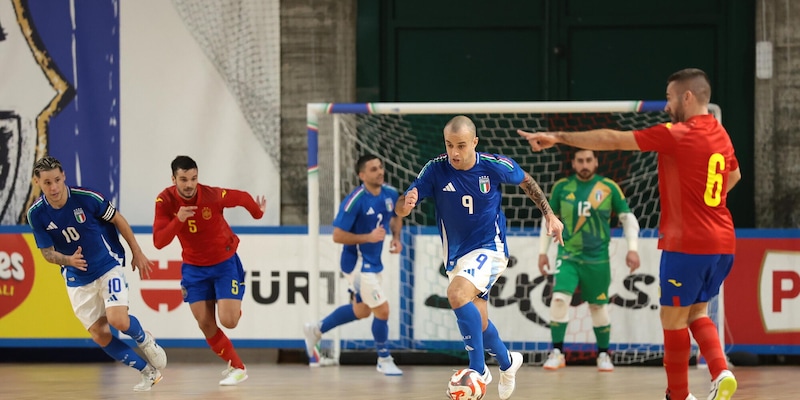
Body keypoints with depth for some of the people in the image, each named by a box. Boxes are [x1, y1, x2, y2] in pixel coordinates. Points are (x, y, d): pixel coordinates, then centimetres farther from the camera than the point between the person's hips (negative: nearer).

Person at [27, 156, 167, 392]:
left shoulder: (86, 198, -20)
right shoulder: (36, 213, -13)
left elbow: (117, 220, -5)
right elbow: (47, 252, -5)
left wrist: (137, 253, 2)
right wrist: (69, 260, -27)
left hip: (108, 265, -3)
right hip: (78, 279, 3)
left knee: (118, 320, -22)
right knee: (99, 335, -3)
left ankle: (145, 340, 14)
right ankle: (148, 372, 14)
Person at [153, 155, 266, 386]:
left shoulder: (213, 196, -26)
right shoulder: (165, 201, -18)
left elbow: (242, 198, -5)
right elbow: (159, 242, -23)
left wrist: (258, 214, 15)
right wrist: (178, 220, -40)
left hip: (225, 263, -3)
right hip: (194, 267, 3)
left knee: (228, 321, -12)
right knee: (206, 325, -3)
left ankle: (235, 308, 27)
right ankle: (237, 367, 15)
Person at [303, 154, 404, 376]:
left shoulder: (390, 194, -3)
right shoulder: (355, 200, -24)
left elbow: (396, 217, 19)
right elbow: (338, 235, -20)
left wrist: (396, 238, 0)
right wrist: (369, 237, -28)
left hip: (373, 262, 9)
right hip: (358, 263, -9)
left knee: (361, 310, 23)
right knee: (382, 309, -8)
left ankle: (316, 330, 40)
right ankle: (384, 360, 12)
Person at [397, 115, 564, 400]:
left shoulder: (494, 166, -16)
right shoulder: (435, 170, -15)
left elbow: (526, 181, 5)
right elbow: (400, 209, -18)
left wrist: (549, 215, 4)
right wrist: (406, 203, -41)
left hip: (489, 247, -4)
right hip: (456, 254, 4)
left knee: (457, 294, -31)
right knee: (479, 324, 14)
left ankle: (478, 370, -22)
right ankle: (507, 362, 45)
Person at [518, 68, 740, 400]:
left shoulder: (678, 134, -13)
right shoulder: (720, 134, 10)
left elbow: (612, 140, -13)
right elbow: (734, 174, 32)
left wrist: (557, 137, -10)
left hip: (687, 243, -8)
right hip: (722, 241, 8)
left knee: (673, 319, 4)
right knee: (697, 313, 17)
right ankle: (721, 372, -4)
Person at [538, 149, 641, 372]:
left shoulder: (609, 188, -1)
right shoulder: (562, 187, 2)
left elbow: (628, 218, 4)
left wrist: (632, 248, -6)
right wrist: (543, 252, 8)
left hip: (597, 258, 0)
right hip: (568, 255, 0)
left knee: (598, 306, 7)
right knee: (559, 298, -17)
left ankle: (603, 355, 23)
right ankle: (557, 353, -9)